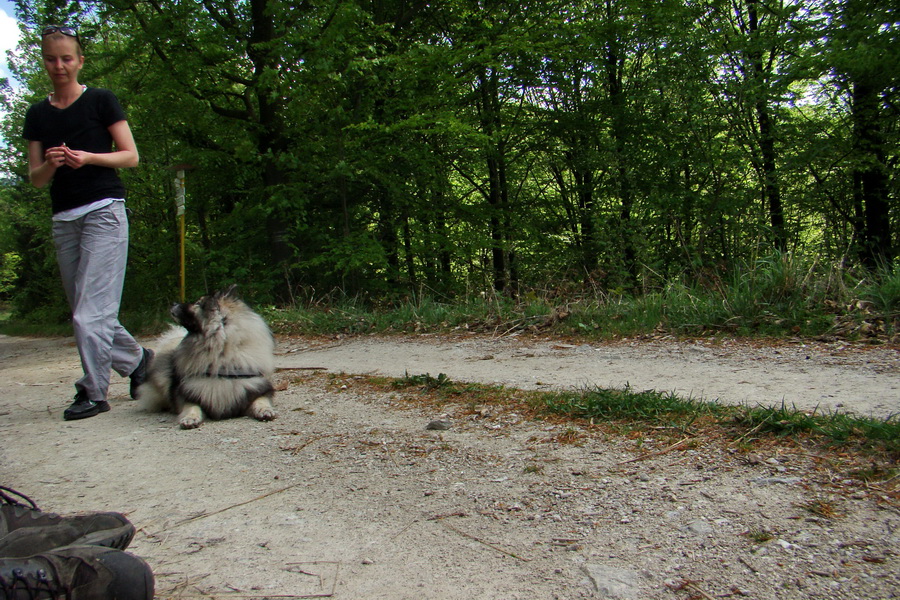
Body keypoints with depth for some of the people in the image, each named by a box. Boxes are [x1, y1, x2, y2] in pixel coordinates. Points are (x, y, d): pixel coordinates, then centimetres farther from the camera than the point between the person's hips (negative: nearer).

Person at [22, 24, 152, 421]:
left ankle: (93, 392, -2)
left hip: (104, 210, -6)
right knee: (84, 311, 7)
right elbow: (36, 178, 13)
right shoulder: (38, 114, 15)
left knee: (92, 309, -10)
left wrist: (89, 158, -15)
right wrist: (50, 164, -8)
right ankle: (137, 359, 25)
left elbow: (131, 156, 0)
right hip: (64, 219, 6)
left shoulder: (101, 101, 3)